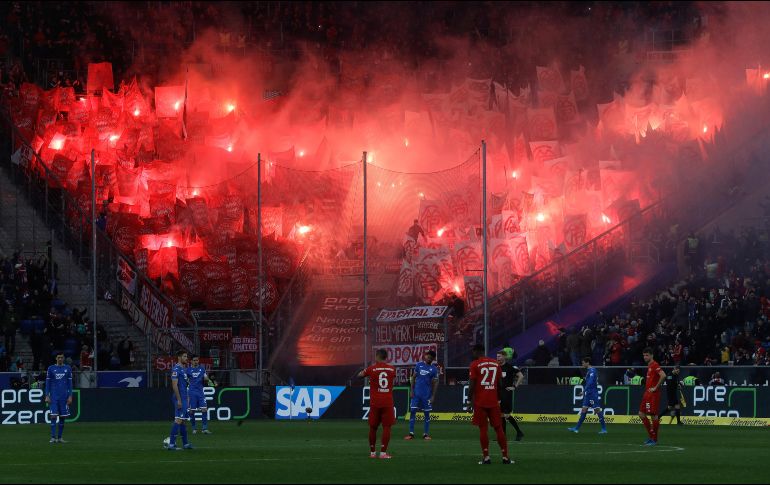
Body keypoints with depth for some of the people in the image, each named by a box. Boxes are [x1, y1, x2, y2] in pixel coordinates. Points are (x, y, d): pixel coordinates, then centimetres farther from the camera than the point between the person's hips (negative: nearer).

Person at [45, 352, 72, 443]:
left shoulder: (68, 369, 7)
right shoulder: (51, 369, 4)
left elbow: (70, 383, 8)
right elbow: (47, 383, 4)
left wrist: (70, 396, 0)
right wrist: (47, 396, -4)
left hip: (64, 396, 2)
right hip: (54, 396, -2)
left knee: (62, 417, 3)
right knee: (54, 416, -9)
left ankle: (59, 437, 10)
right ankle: (53, 437, -9)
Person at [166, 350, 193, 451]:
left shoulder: (183, 369, 17)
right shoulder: (176, 369, -13)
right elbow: (174, 385, -19)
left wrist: (187, 398, 21)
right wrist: (179, 400, -22)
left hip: (184, 398, 10)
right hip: (180, 398, -10)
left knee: (184, 420, 12)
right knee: (178, 420, -14)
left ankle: (185, 443, 16)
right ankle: (171, 443, -17)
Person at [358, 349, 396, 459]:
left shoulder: (372, 368, -2)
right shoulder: (392, 369, 3)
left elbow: (360, 375, 16)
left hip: (375, 403, 0)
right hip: (388, 403, 0)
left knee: (373, 427, 10)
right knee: (386, 427, -1)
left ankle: (372, 452, 16)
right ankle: (383, 452, -9)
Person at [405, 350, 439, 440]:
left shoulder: (434, 369, -1)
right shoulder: (419, 365, 5)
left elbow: (435, 383, 0)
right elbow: (413, 378, 9)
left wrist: (433, 396, -6)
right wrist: (412, 390, 1)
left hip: (427, 395, -2)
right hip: (416, 393, 2)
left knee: (427, 413, 4)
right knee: (413, 411, -3)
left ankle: (426, 434, 11)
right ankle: (411, 433, 0)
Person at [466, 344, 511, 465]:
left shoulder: (475, 364, -4)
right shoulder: (496, 364, 10)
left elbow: (472, 385, -9)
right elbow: (499, 384, 14)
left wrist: (469, 402, -5)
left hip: (480, 402, -4)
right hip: (493, 402, 4)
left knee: (483, 429, -1)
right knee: (498, 428, 7)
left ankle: (486, 457, -4)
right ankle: (505, 457, 6)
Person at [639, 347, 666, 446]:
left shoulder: (655, 365, -14)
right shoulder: (649, 365, 16)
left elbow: (663, 376, -28)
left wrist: (656, 387, -20)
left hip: (653, 394, -10)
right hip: (647, 394, 10)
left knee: (653, 416, -6)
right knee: (641, 414, 10)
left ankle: (654, 439, 0)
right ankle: (651, 436, 16)